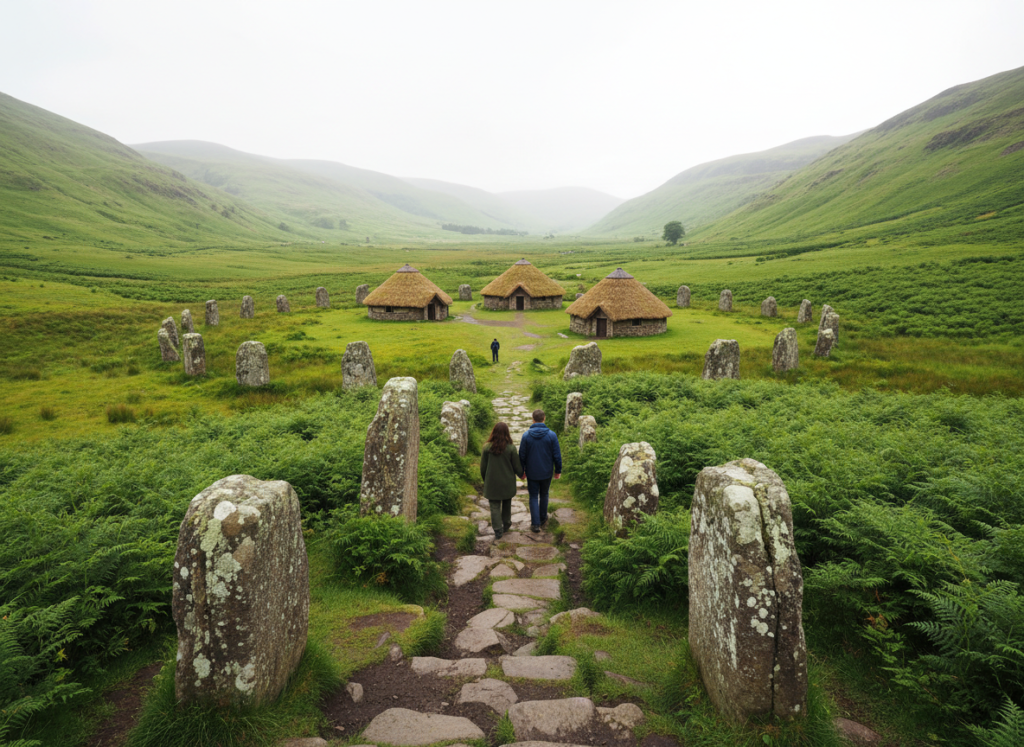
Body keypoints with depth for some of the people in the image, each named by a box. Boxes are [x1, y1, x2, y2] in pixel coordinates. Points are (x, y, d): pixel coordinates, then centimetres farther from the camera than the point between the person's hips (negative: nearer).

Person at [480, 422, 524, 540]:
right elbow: (517, 467, -5)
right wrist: (521, 474, 17)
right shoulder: (511, 448, -15)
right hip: (507, 483, 1)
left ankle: (498, 531, 8)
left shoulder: (487, 448, -13)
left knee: (495, 507, 8)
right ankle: (506, 525, 37)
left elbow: (482, 467, -3)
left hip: (492, 483, -1)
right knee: (506, 504, 22)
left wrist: (485, 480, 14)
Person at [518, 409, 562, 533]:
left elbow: (522, 455, -5)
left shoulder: (526, 435, -11)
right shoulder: (551, 435, -11)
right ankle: (543, 519, 33)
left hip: (531, 473, -1)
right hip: (546, 472, 1)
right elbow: (557, 455, -7)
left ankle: (535, 524, 5)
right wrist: (558, 470, 6)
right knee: (544, 495, 20)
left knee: (533, 497, 9)